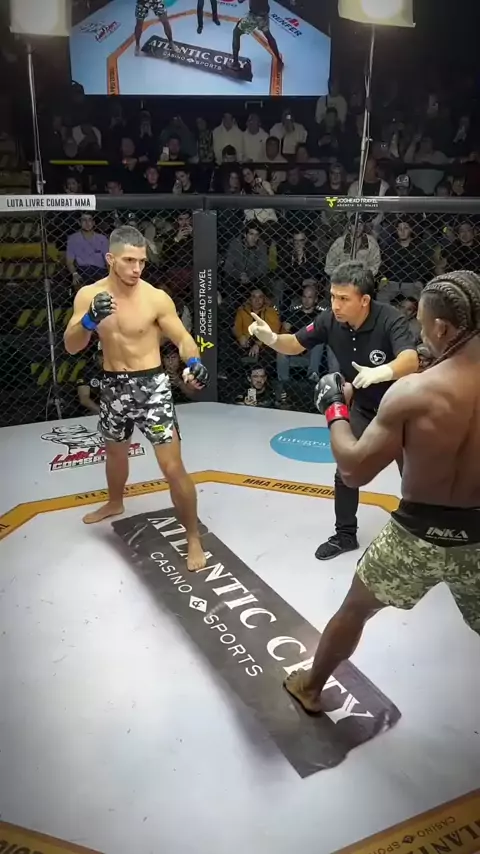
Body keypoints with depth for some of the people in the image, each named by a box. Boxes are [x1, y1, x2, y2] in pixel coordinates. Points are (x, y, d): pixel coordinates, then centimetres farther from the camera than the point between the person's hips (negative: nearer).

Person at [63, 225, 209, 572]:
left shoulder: (157, 298, -13)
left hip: (151, 386, -4)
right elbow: (71, 347, -7)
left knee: (173, 466, -10)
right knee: (115, 451, 28)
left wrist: (194, 362, -32)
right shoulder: (88, 295, -4)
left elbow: (183, 338, -10)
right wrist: (90, 320, -27)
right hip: (113, 386, 5)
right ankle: (115, 504, 57)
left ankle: (194, 537, 6)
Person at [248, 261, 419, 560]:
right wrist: (270, 338, -27)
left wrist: (381, 372, -68)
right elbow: (295, 345, -6)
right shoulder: (330, 321, -18)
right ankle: (345, 535, 26)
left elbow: (411, 361, -47)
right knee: (346, 471, 6)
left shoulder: (390, 320, -32)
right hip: (364, 407, 4)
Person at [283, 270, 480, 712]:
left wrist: (335, 409, -3)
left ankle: (310, 687, 43)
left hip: (418, 534, -2)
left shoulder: (412, 392, -21)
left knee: (355, 609, 21)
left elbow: (355, 470, -16)